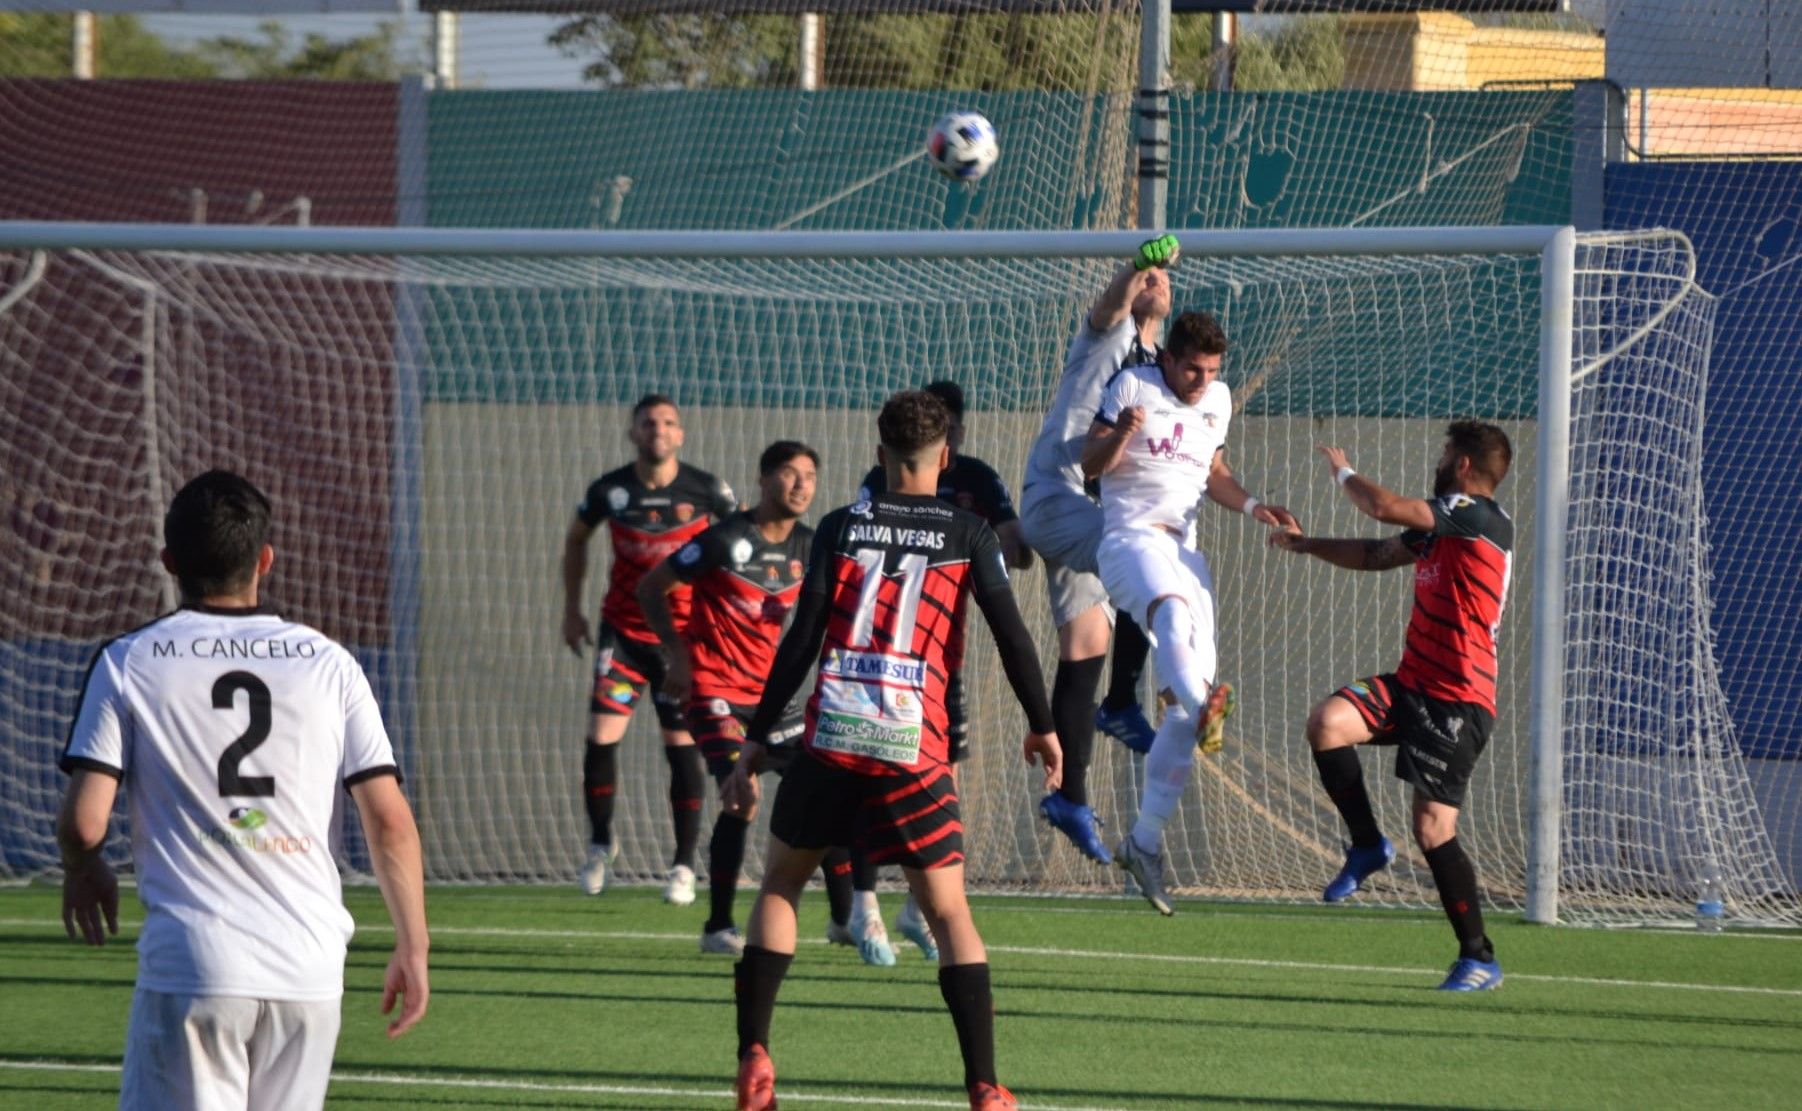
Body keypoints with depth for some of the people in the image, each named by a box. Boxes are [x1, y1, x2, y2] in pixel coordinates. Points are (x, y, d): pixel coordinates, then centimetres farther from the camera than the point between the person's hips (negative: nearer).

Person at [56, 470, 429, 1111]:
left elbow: (83, 821, -6)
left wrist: (83, 873, 17)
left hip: (190, 965, -3)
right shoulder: (329, 665, 7)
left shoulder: (127, 665, 0)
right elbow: (390, 821, 4)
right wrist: (413, 947, 12)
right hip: (310, 971, 3)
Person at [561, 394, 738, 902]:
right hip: (623, 631, 1)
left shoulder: (705, 491, -10)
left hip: (684, 635, -1)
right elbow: (576, 539, 13)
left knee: (683, 746, -2)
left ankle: (684, 865, 9)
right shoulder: (609, 491, -6)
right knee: (602, 737, -7)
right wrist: (572, 608, 11)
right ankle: (600, 843, 16)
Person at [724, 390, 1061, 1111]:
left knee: (781, 882, 19)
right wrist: (1042, 727, 15)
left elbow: (800, 642, 3)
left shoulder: (841, 528, 7)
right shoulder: (967, 535, 5)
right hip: (916, 747, -1)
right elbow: (1011, 634, 2)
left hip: (830, 735, 1)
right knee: (948, 912, 6)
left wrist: (755, 743, 5)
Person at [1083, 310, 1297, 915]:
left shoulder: (1218, 400, 16)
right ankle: (1202, 706, -71)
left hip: (1183, 547, 6)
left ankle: (1145, 841, 4)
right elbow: (1091, 464, -6)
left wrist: (1252, 506, 11)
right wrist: (1120, 434, -27)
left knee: (1189, 699, -3)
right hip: (1130, 537, -6)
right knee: (1174, 611, -40)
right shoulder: (1132, 385, -1)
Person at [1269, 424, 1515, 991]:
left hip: (1457, 700, -9)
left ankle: (1479, 958, 1)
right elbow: (1376, 555, 30)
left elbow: (1385, 507, -21)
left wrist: (1345, 473, -3)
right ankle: (1367, 845, 2)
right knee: (1328, 721, -15)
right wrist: (1307, 544, 23)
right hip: (1412, 685, 9)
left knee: (1433, 829, -12)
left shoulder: (1481, 517, -14)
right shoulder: (1443, 523, 16)